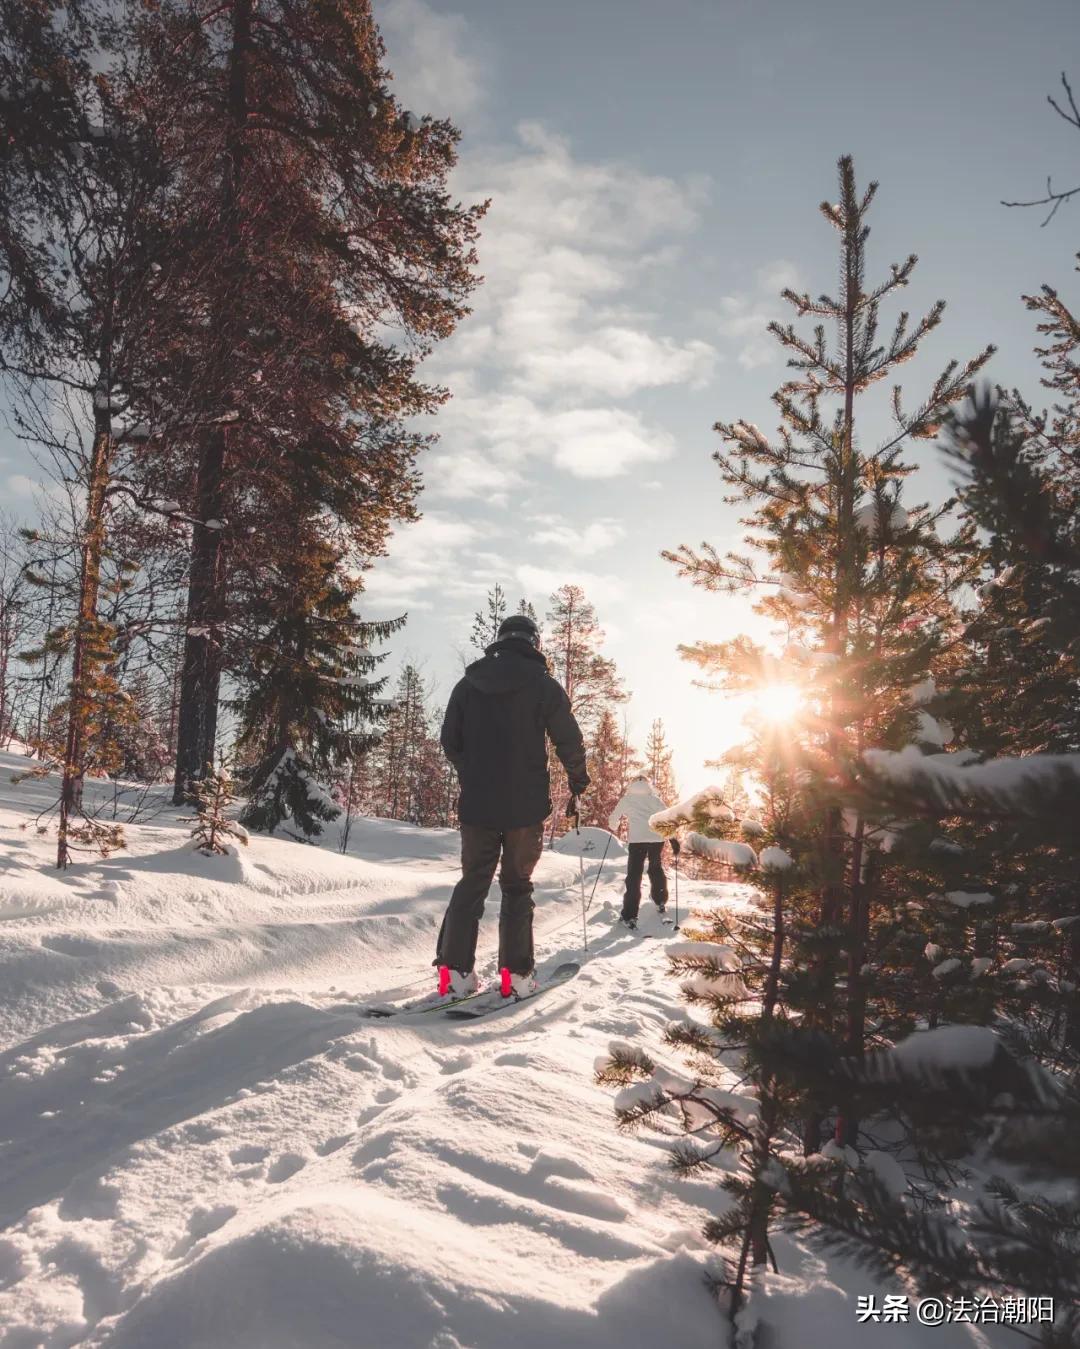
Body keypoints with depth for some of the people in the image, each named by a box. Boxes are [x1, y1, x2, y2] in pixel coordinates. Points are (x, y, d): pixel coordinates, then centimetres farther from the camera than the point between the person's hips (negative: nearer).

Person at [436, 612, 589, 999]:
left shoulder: (467, 683, 7)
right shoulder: (543, 685, -5)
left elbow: (450, 740, 11)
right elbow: (569, 740, -3)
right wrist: (578, 778, 15)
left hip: (476, 803, 3)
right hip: (525, 805, -3)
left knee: (472, 882, 10)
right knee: (517, 886, 6)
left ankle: (454, 972, 3)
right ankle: (515, 975, 6)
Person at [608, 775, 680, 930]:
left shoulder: (626, 799, 10)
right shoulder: (654, 799, 12)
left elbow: (613, 820, 13)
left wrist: (615, 827, 36)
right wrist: (674, 839, -1)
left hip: (636, 840, -2)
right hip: (656, 838, 2)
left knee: (634, 876, -2)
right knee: (656, 869, 25)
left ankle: (629, 915, -9)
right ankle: (660, 902, 34)